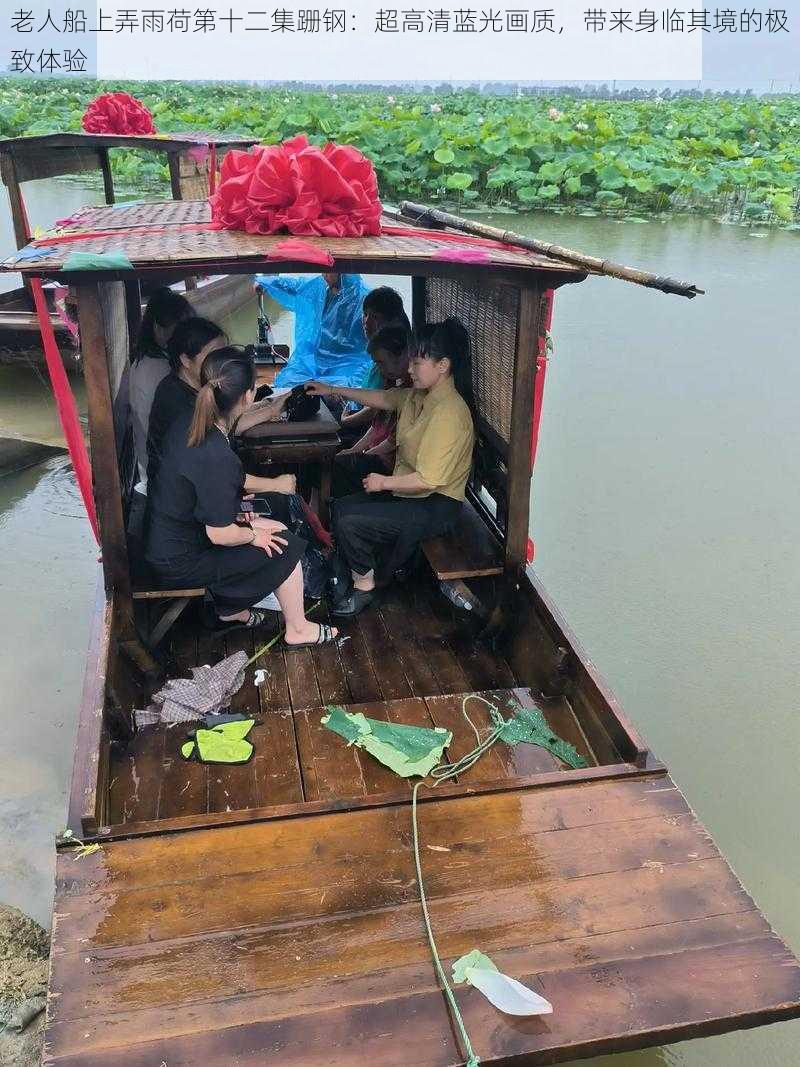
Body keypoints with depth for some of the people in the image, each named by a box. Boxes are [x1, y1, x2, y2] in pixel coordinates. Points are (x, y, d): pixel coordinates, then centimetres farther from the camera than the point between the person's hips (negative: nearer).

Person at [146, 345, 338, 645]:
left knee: (277, 529, 17)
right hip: (182, 562, -8)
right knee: (286, 547, 0)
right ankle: (297, 631, 18)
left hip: (166, 540, 8)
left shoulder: (186, 426, -6)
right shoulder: (217, 457, -33)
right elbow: (220, 535, -26)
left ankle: (231, 611, 30)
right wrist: (254, 535, -6)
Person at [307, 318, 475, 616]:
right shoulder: (420, 394, 1)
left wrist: (384, 482, -15)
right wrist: (333, 390, 19)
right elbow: (384, 398, 20)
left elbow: (428, 479, -30)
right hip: (410, 488, 10)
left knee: (349, 523, -16)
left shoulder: (449, 413, -28)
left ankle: (364, 586, 6)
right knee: (342, 507, 10)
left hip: (435, 505, -10)